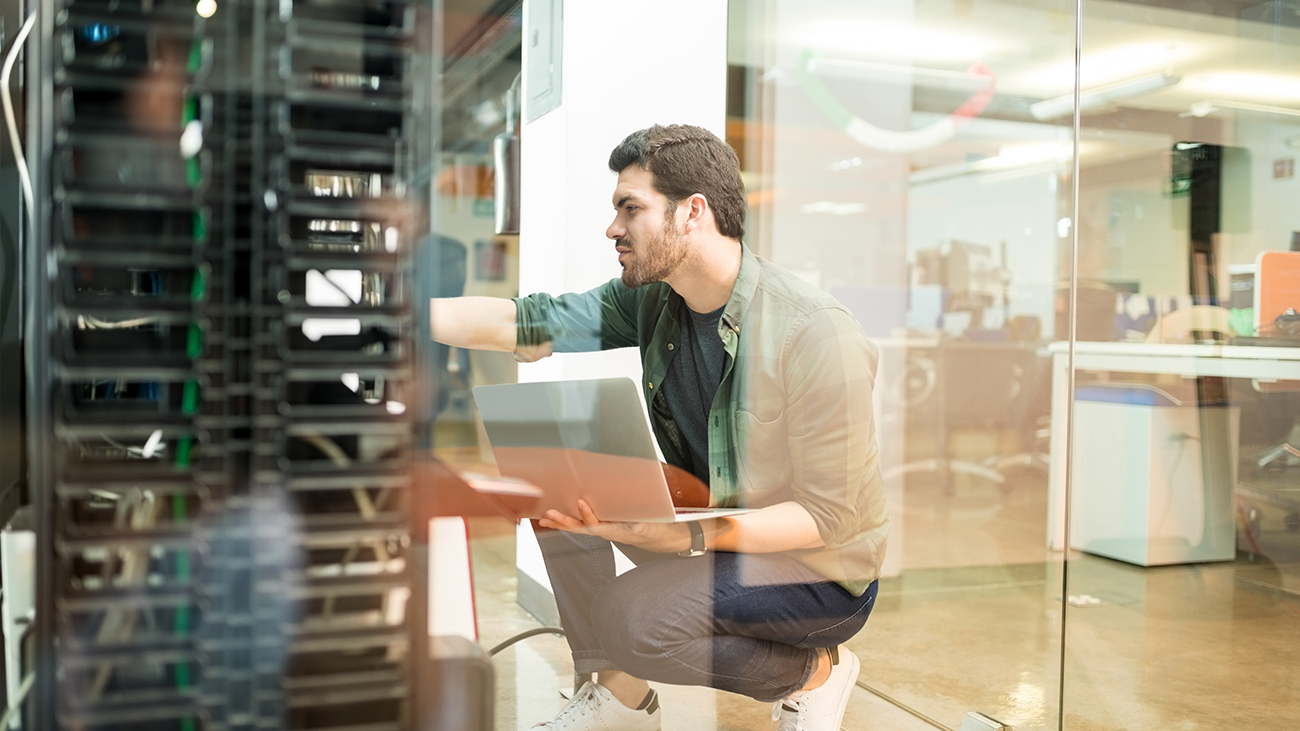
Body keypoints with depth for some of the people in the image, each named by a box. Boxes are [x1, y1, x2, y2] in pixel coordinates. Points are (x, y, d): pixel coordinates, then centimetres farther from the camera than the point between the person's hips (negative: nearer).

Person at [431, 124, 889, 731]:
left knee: (629, 618, -27)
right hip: (711, 521, 7)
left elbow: (831, 516, -24)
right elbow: (527, 324, -11)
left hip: (819, 569, -7)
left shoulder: (816, 334, -27)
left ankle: (813, 670, 0)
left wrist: (690, 535, -34)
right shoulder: (651, 300, -5)